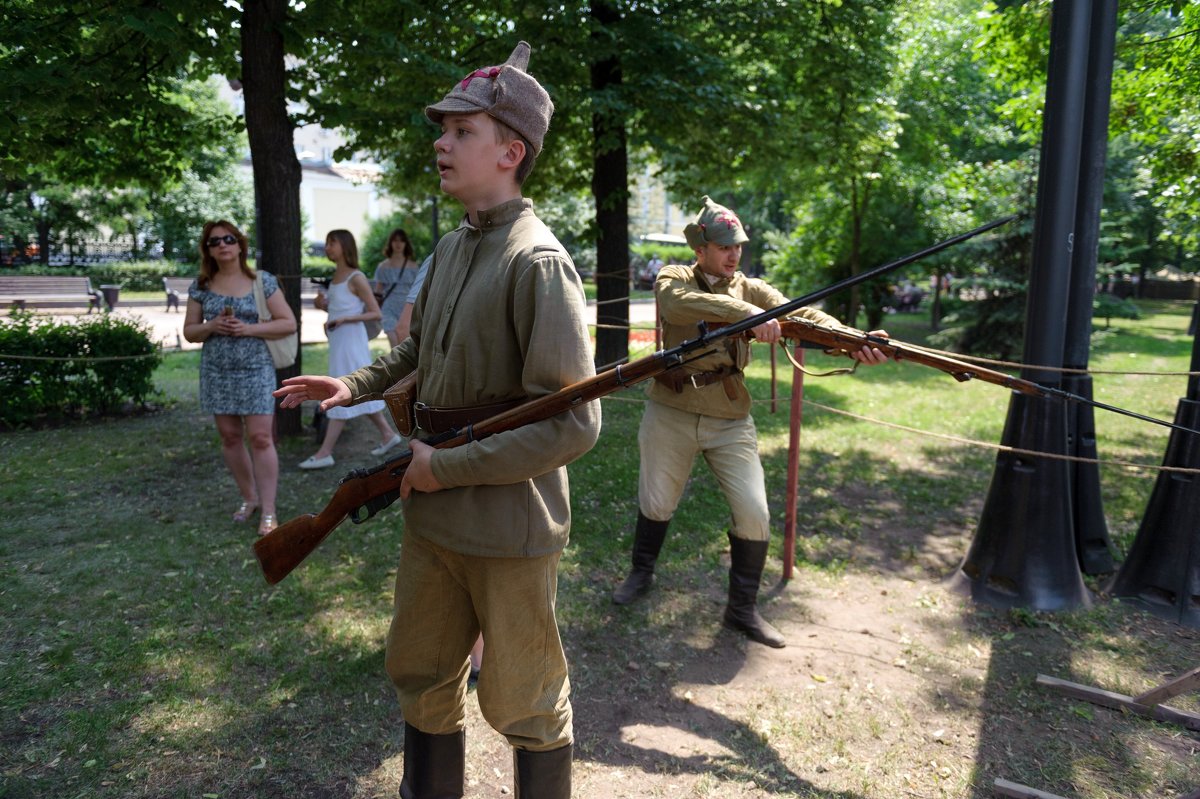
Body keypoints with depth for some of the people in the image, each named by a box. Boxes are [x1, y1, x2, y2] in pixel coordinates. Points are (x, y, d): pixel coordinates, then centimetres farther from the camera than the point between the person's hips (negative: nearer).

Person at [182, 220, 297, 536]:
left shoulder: (263, 281, -2)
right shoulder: (201, 286, 6)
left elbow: (288, 323, -3)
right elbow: (189, 331, 10)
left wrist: (249, 328, -16)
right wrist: (212, 326, -12)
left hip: (256, 371, -3)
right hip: (217, 373, 4)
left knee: (260, 438, -7)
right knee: (230, 437, 9)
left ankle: (268, 511, -1)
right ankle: (249, 498, 26)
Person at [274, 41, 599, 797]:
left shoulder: (537, 261, -18)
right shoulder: (451, 246, 7)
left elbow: (574, 426, -23)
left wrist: (444, 467, -18)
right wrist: (357, 386, 7)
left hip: (509, 528, -8)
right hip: (432, 516, 8)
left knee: (523, 704, 12)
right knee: (421, 677, 23)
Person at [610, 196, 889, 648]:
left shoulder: (751, 289, 4)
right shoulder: (672, 280, -2)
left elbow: (801, 315, -13)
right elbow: (680, 304, -27)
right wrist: (743, 312, -40)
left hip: (731, 420, 2)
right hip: (671, 413, -1)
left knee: (755, 516, -3)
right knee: (655, 505, 14)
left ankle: (743, 609, 17)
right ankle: (641, 574, 42)